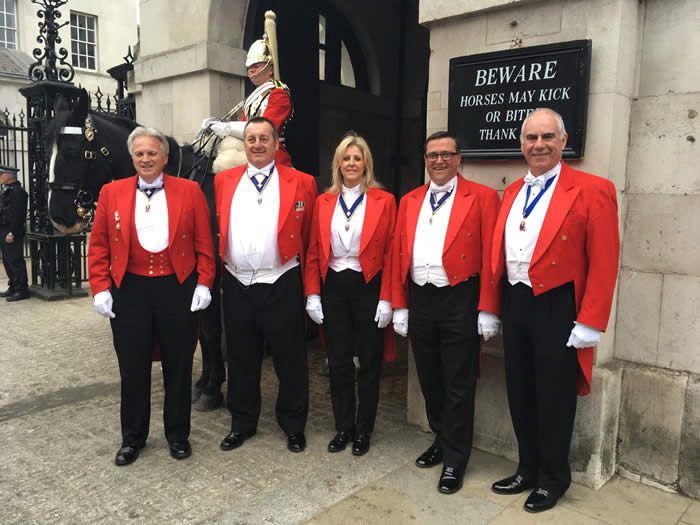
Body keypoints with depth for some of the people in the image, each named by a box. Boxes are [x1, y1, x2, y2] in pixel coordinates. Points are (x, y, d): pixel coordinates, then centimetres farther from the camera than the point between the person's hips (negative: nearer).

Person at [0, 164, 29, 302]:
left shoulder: (17, 191, -15)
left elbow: (17, 215, -21)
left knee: (15, 261, -6)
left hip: (12, 233, -10)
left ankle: (21, 290, 0)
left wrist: (12, 233, -23)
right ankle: (13, 287, 23)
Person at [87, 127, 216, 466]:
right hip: (129, 291, 1)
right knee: (133, 368, 10)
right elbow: (99, 246, 5)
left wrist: (204, 283, -7)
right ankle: (132, 437, 29)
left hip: (178, 289, -1)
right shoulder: (111, 193, 6)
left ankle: (178, 434, 28)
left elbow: (204, 243, 0)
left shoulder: (189, 191, 2)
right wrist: (100, 288, -2)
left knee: (178, 366, 10)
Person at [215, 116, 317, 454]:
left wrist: (303, 276, 1)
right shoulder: (223, 181, 8)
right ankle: (242, 423, 33)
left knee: (290, 359, 8)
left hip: (281, 286, -3)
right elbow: (216, 231, 12)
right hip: (237, 285, 3)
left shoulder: (300, 183, -1)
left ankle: (293, 426, 27)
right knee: (241, 359, 15)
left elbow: (309, 236, 2)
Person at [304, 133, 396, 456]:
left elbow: (390, 253, -5)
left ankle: (363, 430, 25)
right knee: (338, 362, 11)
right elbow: (314, 251, 6)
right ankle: (343, 427, 27)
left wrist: (386, 298, -10)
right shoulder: (323, 202, 6)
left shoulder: (384, 201, -2)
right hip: (333, 287, 3)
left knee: (369, 362, 8)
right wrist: (312, 294, -1)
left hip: (369, 287, -2)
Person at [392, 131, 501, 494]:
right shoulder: (410, 201, 11)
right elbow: (399, 254, 9)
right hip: (419, 300, 5)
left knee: (458, 385, 4)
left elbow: (490, 257, -8)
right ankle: (442, 440, 37)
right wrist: (399, 306, 4)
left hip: (460, 301, -5)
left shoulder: (482, 197, -3)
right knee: (430, 380, 17)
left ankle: (455, 460, 20)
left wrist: (487, 311, -12)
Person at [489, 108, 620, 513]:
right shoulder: (512, 193, 11)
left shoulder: (592, 190, -8)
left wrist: (589, 324, -15)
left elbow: (604, 264, -12)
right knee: (521, 395, 16)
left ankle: (553, 478, 28)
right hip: (515, 304, 6)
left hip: (558, 309, -6)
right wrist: (492, 306, 9)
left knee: (553, 398, 8)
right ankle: (528, 469, 34)